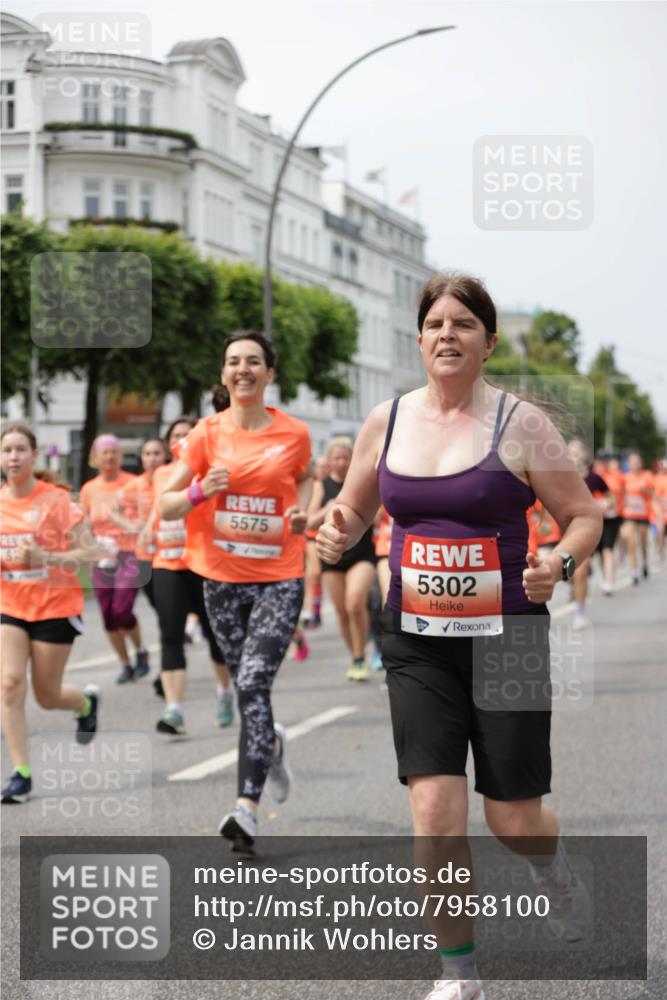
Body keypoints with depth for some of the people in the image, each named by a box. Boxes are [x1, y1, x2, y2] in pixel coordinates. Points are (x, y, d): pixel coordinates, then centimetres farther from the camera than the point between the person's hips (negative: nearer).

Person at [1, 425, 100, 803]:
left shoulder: (56, 500, -11)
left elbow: (89, 552, -12)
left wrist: (47, 558, -27)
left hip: (56, 606, -3)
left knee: (47, 695, 4)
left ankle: (87, 701, 40)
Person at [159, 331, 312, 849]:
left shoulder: (294, 433, -3)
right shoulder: (207, 433, -1)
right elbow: (165, 505, 1)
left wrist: (301, 511, 0)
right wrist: (199, 491, -19)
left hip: (279, 578, -2)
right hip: (223, 578, 3)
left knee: (253, 684, -16)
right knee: (247, 688, 13)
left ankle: (248, 808, -17)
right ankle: (271, 743, 47)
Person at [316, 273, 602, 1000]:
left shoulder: (520, 424, -7)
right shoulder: (386, 422, 3)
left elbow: (585, 517, -2)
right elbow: (354, 511, 16)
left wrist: (559, 562, -23)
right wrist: (336, 536, -7)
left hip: (505, 639, -2)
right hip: (416, 643, 2)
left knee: (513, 820, 4)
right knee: (434, 812, -8)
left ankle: (552, 864, 43)